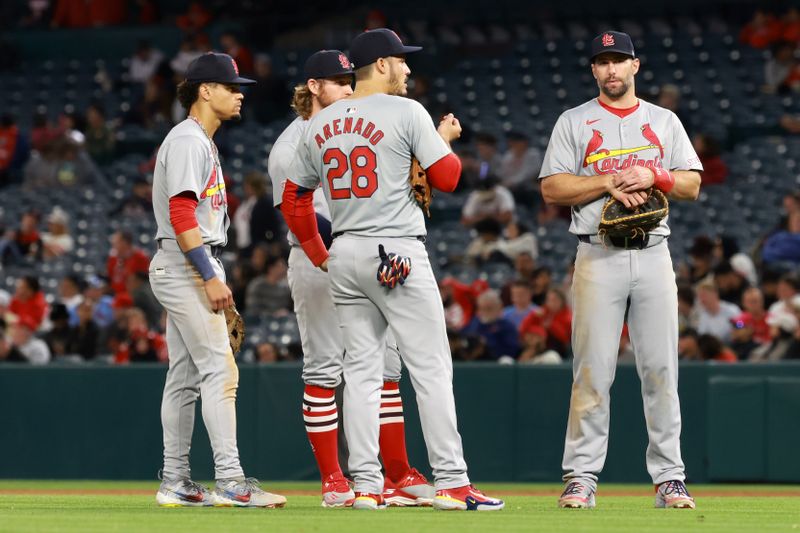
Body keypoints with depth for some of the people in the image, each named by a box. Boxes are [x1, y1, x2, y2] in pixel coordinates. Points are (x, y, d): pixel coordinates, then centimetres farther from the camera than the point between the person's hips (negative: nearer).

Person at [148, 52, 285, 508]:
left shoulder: (203, 142, 21)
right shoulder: (188, 141, -12)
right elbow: (181, 214, -20)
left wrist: (213, 278, 21)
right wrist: (211, 278, -23)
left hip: (192, 272, 11)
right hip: (186, 267, -11)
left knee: (185, 376, 9)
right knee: (219, 370, -14)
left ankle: (175, 484, 11)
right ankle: (230, 482, -19)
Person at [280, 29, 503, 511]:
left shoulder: (320, 125, 11)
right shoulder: (406, 112, -7)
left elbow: (294, 200, 16)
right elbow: (448, 177, -7)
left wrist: (320, 256, 23)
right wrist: (446, 139, 12)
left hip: (344, 255, 6)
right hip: (398, 253, -6)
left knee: (362, 370, 8)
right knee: (431, 367, -4)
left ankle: (366, 485, 4)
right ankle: (452, 482, -7)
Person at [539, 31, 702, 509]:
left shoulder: (664, 122, 15)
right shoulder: (574, 122, 8)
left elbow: (692, 185, 9)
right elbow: (552, 189, 0)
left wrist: (652, 175, -10)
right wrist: (610, 182, -11)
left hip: (653, 256, 2)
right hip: (599, 258, -2)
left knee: (662, 369, -1)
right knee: (592, 371, -6)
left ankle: (669, 478, 2)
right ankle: (582, 477, -3)